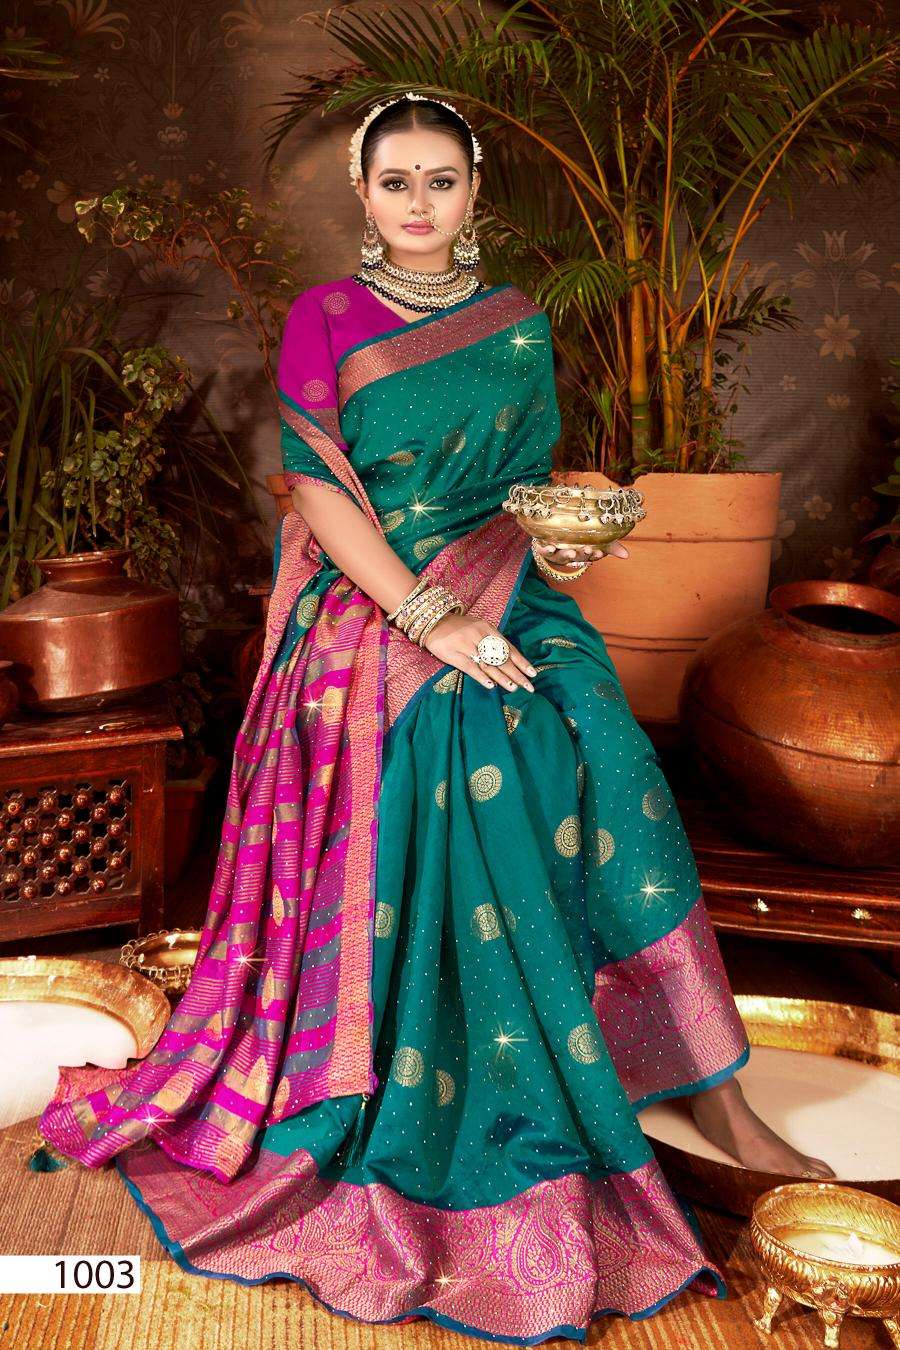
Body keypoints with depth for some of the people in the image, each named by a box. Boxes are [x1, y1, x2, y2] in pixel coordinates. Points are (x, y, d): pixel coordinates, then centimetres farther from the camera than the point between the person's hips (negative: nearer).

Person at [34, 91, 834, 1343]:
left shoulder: (519, 324, 14)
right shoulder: (324, 316, 3)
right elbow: (317, 488, -8)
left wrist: (552, 538, -6)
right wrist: (430, 617, -18)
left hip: (504, 610, 3)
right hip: (370, 621, -3)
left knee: (611, 791, -16)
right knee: (402, 873, -11)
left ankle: (710, 1091, -6)